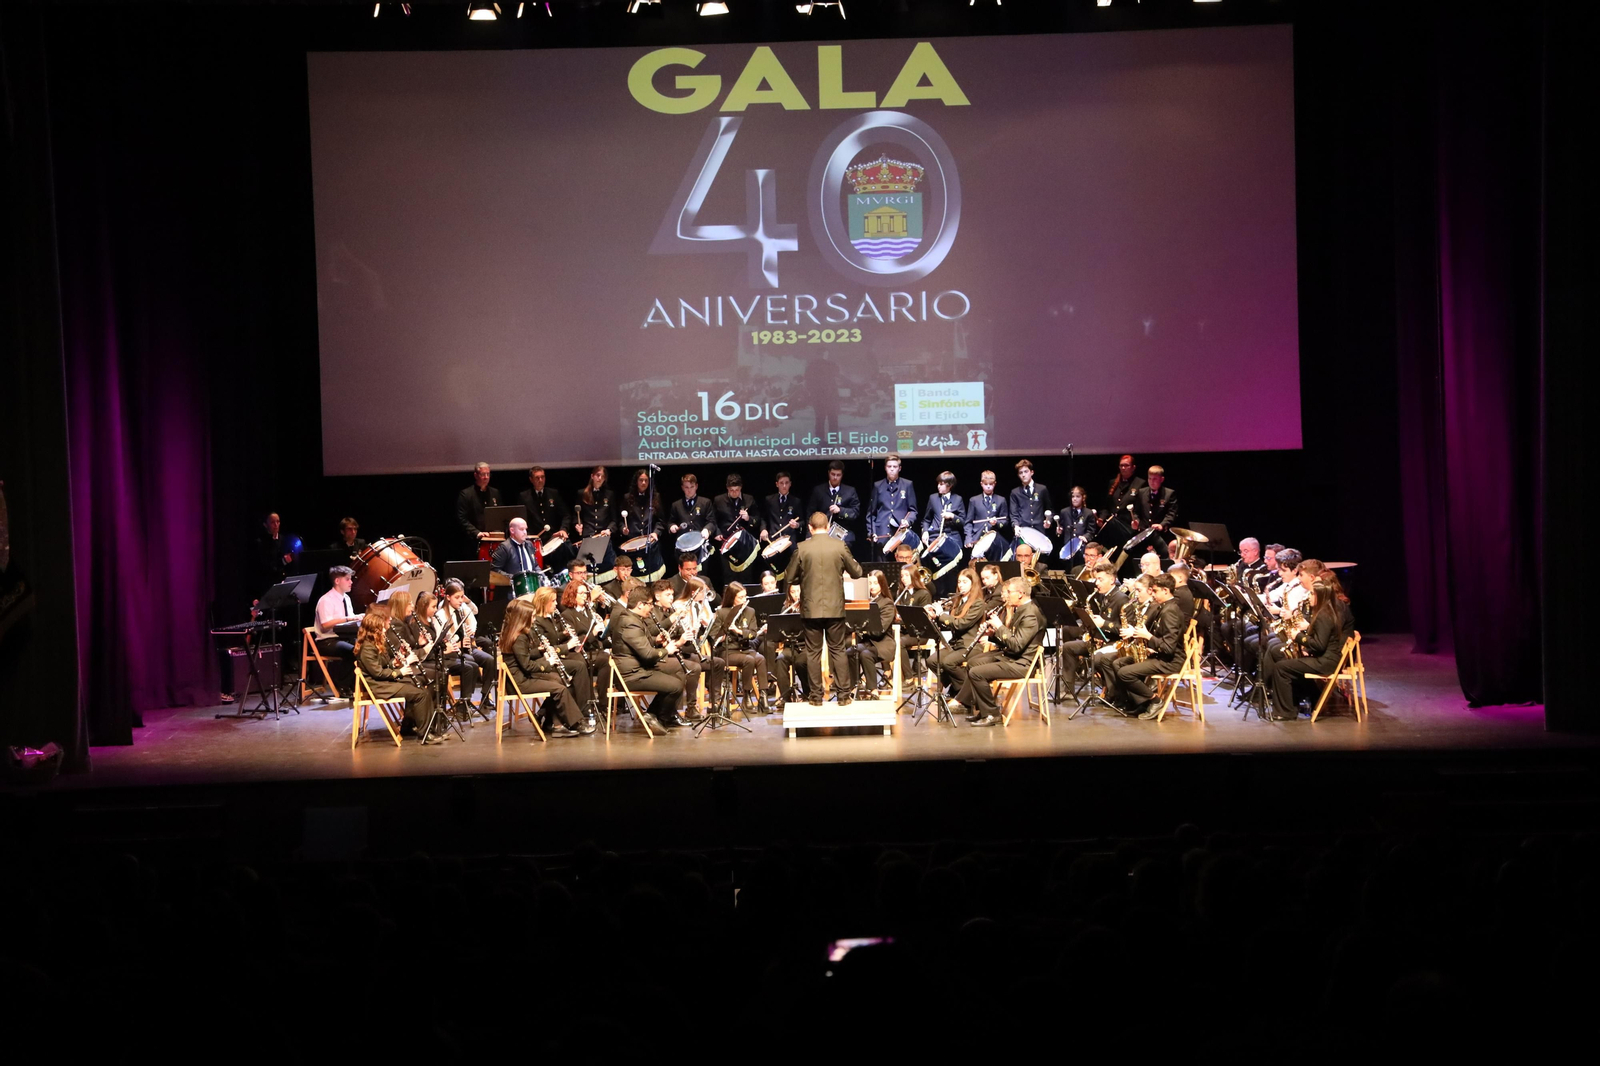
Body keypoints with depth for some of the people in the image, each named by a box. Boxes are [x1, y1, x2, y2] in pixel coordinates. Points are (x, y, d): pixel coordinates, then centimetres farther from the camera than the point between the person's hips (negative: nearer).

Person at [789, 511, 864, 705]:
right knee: (838, 651, 8)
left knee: (813, 652, 6)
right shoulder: (840, 545, -5)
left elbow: (793, 578, 0)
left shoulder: (802, 548, -7)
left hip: (811, 608, -1)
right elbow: (856, 572, 3)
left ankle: (816, 696, 8)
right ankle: (843, 695, 8)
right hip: (835, 607, 1)